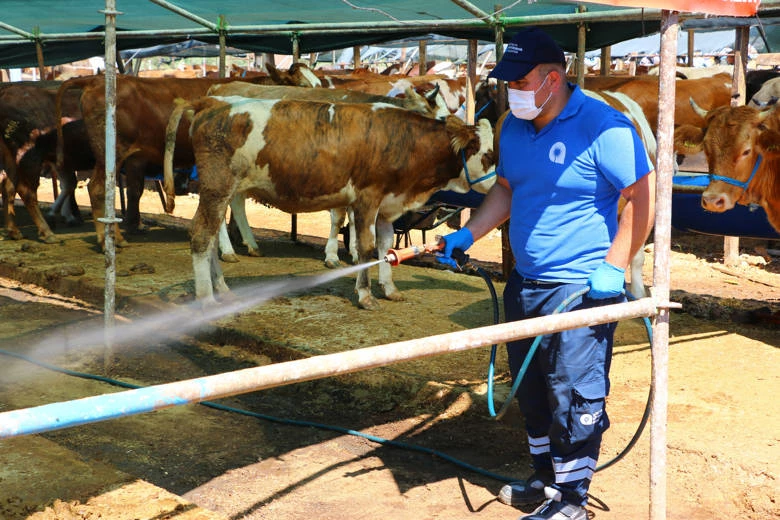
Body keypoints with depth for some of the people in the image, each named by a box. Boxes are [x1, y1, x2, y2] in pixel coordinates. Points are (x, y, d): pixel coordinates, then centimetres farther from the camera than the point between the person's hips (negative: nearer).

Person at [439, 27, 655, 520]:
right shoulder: (514, 127, 8)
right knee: (532, 390, 17)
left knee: (574, 396, -3)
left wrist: (614, 267, -18)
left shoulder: (602, 126, -15)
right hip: (525, 284, 8)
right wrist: (467, 235, 8)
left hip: (581, 289, -8)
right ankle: (546, 479, 33)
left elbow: (645, 195, -15)